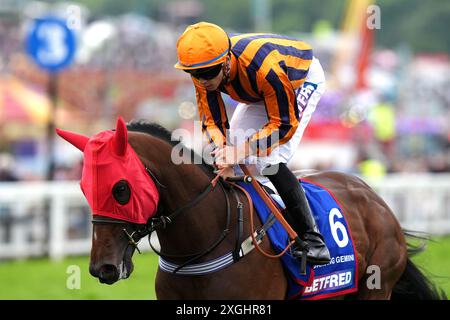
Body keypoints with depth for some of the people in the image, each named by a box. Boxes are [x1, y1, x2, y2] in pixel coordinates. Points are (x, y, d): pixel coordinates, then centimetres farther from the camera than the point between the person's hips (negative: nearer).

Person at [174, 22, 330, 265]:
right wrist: (223, 150, -37)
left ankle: (312, 239, -19)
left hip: (305, 79, -7)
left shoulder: (265, 68, -45)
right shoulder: (204, 73, -26)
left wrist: (242, 150, -44)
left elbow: (284, 125, -35)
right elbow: (212, 120, -16)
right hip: (259, 92, 7)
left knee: (271, 162, -22)